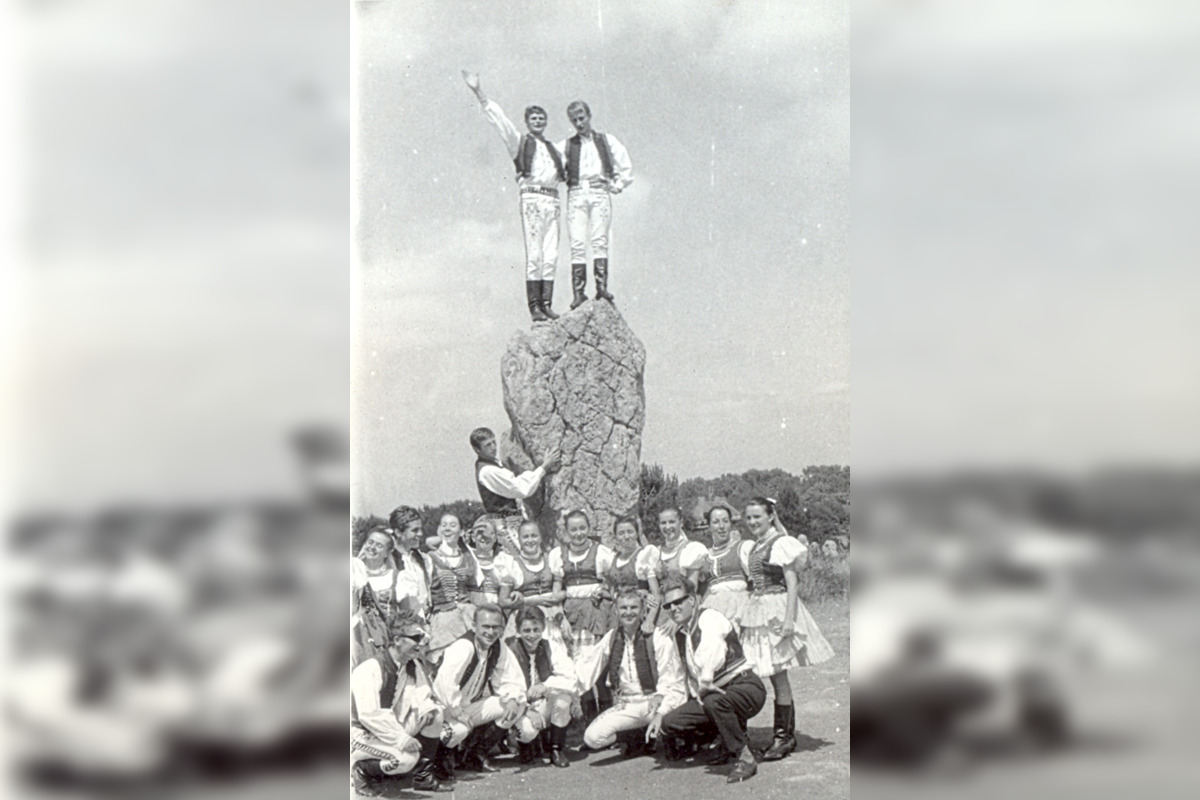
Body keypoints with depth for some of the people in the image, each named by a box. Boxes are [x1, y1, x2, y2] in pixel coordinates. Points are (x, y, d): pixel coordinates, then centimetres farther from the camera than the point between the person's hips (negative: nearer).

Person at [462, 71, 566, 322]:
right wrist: (478, 92, -1)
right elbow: (498, 118, 5)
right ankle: (534, 306, -9)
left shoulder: (554, 148, 24)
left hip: (552, 200, 4)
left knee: (551, 257, -1)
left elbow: (567, 169, 39)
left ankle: (546, 304, -1)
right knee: (534, 256, -9)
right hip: (532, 198, -4)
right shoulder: (519, 142, 12)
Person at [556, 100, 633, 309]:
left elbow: (626, 167, 17)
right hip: (576, 194, 1)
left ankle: (602, 287, -19)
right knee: (577, 243, -10)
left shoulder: (607, 141, 16)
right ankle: (578, 292, -13)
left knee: (600, 240, -14)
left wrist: (617, 186, 8)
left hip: (600, 192, -1)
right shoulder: (566, 145, 18)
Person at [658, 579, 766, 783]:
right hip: (717, 692, 8)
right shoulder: (679, 633, 13)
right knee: (670, 724, -7)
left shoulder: (709, 617, -12)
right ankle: (731, 739, 11)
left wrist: (705, 682, -39)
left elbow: (713, 647, -33)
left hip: (746, 687, -8)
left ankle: (745, 758, -20)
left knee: (714, 702, -40)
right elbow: (691, 674, 22)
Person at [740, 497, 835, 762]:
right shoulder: (753, 547, 16)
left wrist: (789, 618, -19)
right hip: (758, 614, 7)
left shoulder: (782, 543, -8)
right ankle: (787, 733, 12)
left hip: (777, 610, -7)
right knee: (774, 676, 7)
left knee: (778, 675, -6)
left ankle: (783, 735, 0)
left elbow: (792, 582, -12)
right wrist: (744, 615, 19)